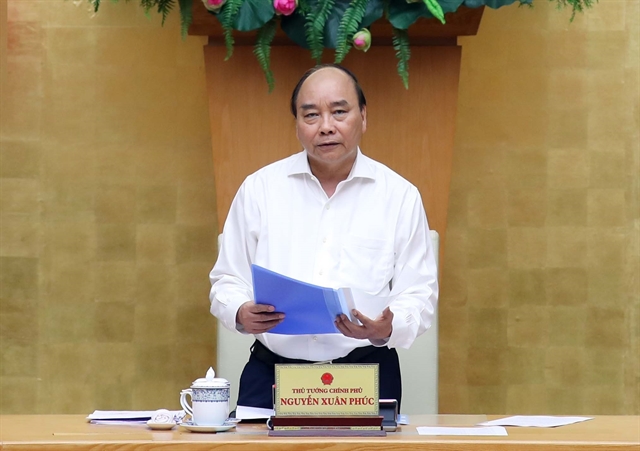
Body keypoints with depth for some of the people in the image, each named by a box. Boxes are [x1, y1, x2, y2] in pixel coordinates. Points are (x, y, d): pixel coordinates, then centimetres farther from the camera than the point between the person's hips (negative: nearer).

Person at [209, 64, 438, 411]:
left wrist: (386, 329, -18)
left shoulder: (400, 196, 6)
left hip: (367, 375, 0)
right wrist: (241, 313, -13)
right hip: (271, 373, 0)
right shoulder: (258, 188, 9)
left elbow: (419, 295, 5)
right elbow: (227, 281, 11)